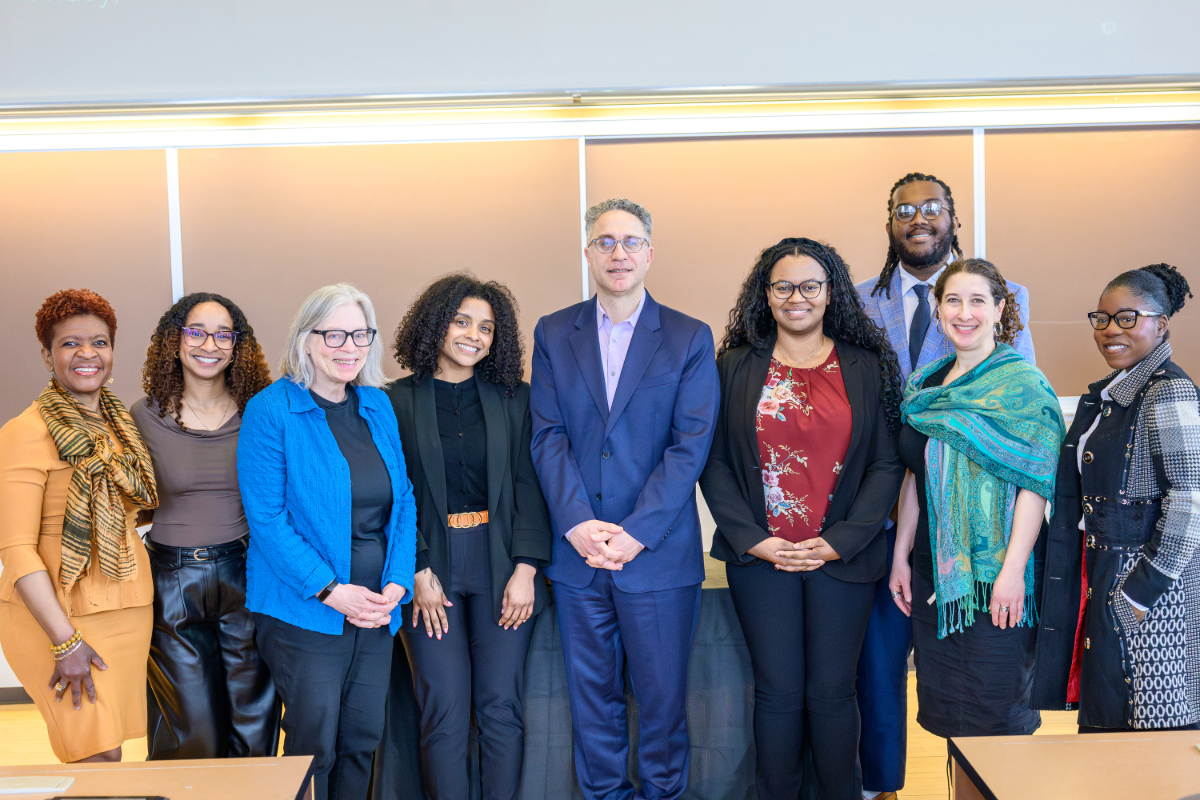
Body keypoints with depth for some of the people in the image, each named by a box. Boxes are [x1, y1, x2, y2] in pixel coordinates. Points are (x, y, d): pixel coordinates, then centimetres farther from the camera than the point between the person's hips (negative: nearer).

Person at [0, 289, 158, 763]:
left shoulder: (120, 422, 9)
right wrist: (66, 643, -18)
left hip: (127, 609, 6)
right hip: (59, 614, -6)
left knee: (109, 749, 11)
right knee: (98, 756, -4)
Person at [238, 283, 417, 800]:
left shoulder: (378, 407, 9)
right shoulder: (271, 409, -7)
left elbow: (403, 500, 9)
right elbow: (266, 517, -12)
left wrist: (397, 583, -4)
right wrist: (329, 590, -17)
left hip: (375, 611, 5)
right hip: (304, 612, -5)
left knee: (363, 740, 12)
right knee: (314, 746, 2)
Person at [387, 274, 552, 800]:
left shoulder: (514, 398, 7)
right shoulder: (397, 401, 1)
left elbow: (529, 485, 3)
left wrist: (525, 569, -6)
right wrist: (418, 573, -9)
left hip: (500, 561, 2)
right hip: (428, 563, -1)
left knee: (501, 705, 3)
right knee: (445, 709, -1)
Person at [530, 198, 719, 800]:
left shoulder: (690, 339, 2)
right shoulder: (553, 334, 7)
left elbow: (691, 445, -6)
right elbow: (548, 436, 0)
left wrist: (636, 533, -14)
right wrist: (577, 524, -13)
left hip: (660, 553, -1)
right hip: (577, 550, 2)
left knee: (662, 697, 7)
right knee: (591, 694, 12)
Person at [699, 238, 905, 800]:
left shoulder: (865, 368, 4)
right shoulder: (736, 367, 4)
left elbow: (887, 464, 1)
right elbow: (714, 462, 2)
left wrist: (841, 541, -9)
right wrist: (751, 538, -8)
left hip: (842, 556, 0)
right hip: (760, 555, 0)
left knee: (831, 690, 5)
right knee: (778, 690, 4)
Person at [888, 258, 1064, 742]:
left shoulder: (1021, 384, -8)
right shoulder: (926, 385, 11)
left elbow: (1035, 482, -14)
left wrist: (1013, 570, -20)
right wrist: (901, 555, 12)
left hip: (995, 572, -6)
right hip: (933, 569, 6)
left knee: (993, 717, 0)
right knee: (943, 709, 12)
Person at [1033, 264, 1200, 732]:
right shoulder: (1106, 393, 13)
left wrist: (1139, 593, -18)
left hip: (1150, 583, -8)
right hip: (1105, 578, 8)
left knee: (1146, 725, 0)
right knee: (1105, 719, 14)